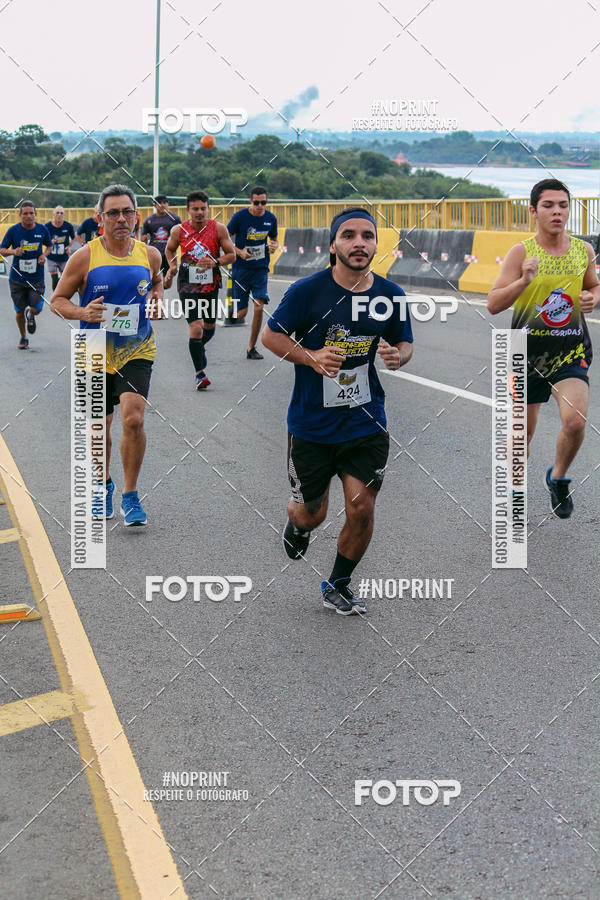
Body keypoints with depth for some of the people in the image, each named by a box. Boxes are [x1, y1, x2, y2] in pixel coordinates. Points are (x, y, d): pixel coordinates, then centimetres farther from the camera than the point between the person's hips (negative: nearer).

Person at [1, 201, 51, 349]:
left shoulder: (42, 229, -1)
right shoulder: (13, 230, -6)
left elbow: (49, 246, 16)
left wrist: (44, 255, -5)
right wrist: (13, 251, -18)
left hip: (36, 277, 0)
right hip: (17, 278, 0)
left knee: (36, 309, -10)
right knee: (19, 311, 6)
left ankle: (30, 315, 29)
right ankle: (23, 338, 30)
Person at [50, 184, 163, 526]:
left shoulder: (149, 254, -1)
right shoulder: (85, 257, -10)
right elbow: (57, 300, -2)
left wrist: (158, 300, 1)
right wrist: (82, 313, -22)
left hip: (137, 350, 0)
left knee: (133, 418, -18)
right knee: (100, 426, 12)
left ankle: (131, 496, -1)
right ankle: (103, 485, 39)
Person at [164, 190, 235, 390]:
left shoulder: (218, 228, -6)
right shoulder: (178, 230, -4)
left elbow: (232, 255, 0)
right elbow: (170, 249, 16)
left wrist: (215, 262, -18)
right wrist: (172, 267, -2)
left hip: (211, 284, 2)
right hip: (188, 285, -2)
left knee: (209, 326, 16)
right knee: (196, 326, -14)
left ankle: (198, 347, 51)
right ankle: (199, 373, -5)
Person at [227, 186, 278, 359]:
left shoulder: (271, 218, 1)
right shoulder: (239, 216, -9)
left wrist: (274, 246, -6)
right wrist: (239, 252, -17)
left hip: (260, 269, 2)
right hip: (241, 269, -2)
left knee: (259, 307, -11)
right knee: (241, 313, -4)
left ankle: (252, 348, 2)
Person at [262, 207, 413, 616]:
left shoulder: (391, 294, -2)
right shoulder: (307, 290, -12)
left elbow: (406, 344, 12)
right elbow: (270, 335, -2)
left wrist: (397, 356, -13)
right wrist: (311, 357, -19)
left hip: (367, 423, 2)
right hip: (311, 424, -2)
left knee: (362, 509, -4)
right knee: (313, 513, 10)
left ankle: (339, 585, 22)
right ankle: (297, 523, 50)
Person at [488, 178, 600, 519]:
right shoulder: (521, 252, -8)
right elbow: (493, 304, -12)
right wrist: (523, 280, -28)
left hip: (571, 350, 1)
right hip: (528, 350, -1)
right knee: (522, 430, 9)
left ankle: (558, 478, 12)